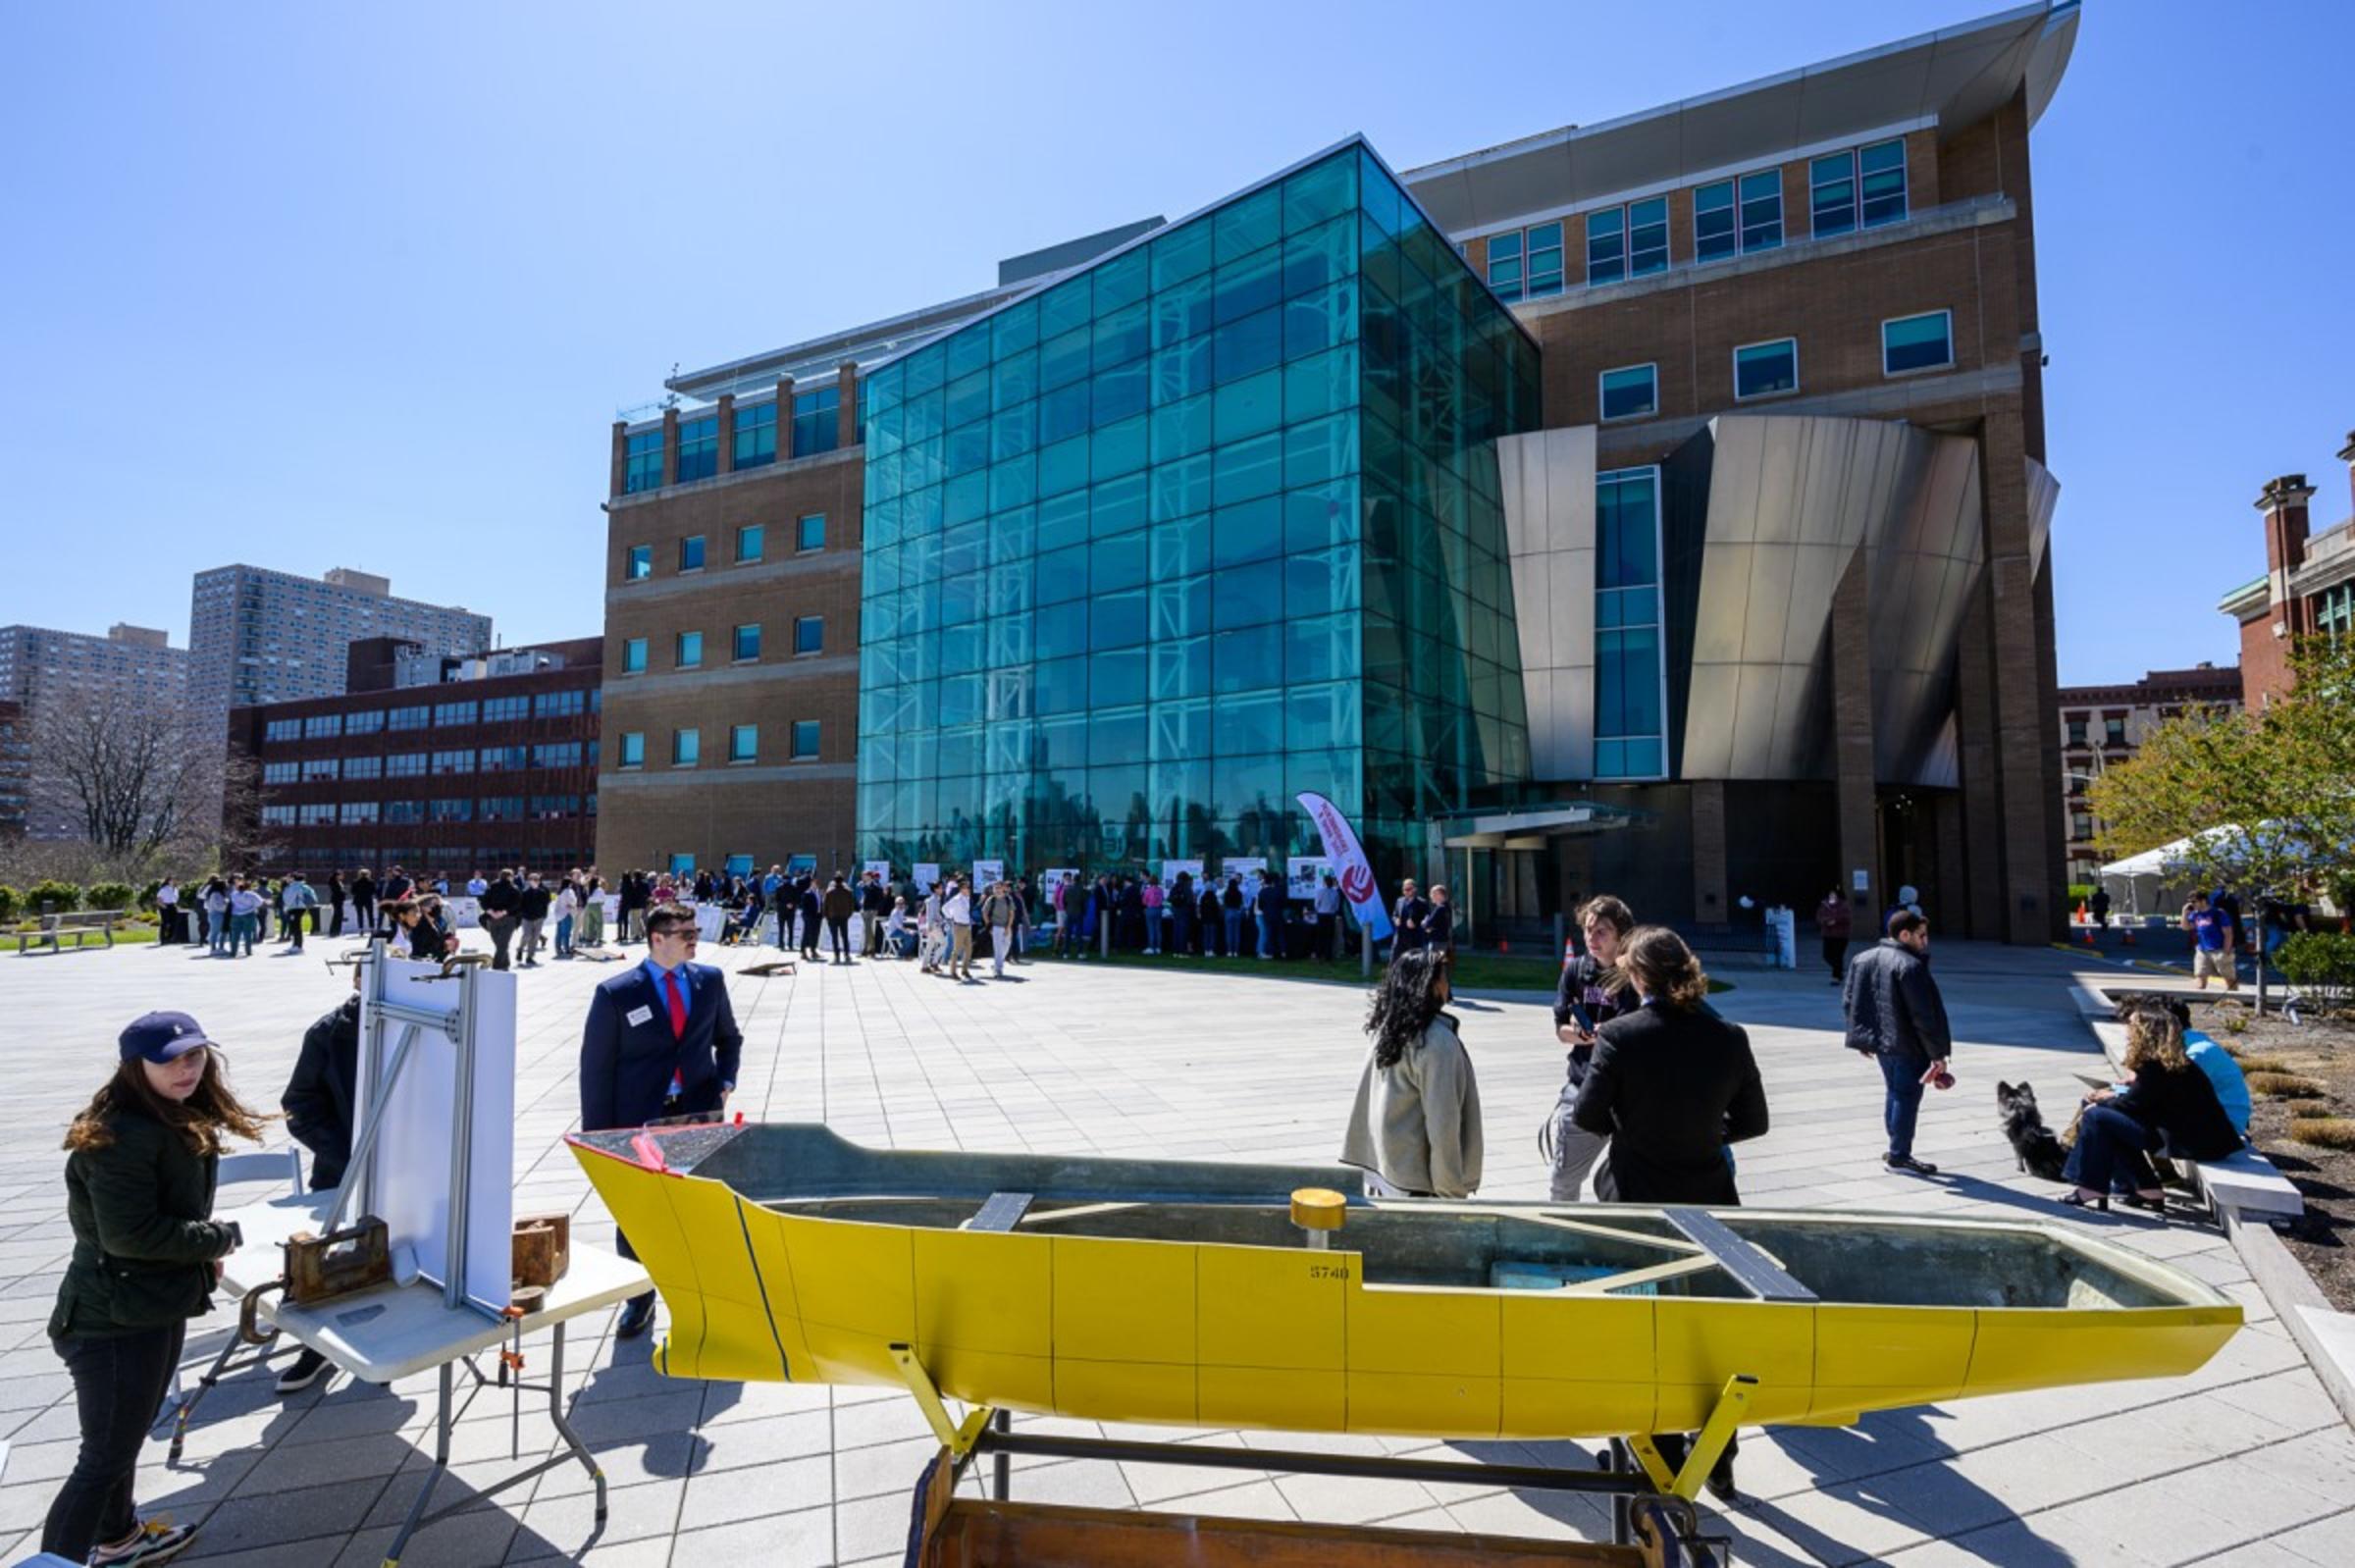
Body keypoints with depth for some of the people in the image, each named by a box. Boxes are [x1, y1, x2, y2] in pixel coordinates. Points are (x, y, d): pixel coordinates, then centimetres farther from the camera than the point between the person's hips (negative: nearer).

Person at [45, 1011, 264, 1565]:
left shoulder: (182, 1122, 6)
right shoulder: (123, 1136, -26)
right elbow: (129, 1232, -28)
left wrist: (200, 1252, 4)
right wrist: (218, 1239, -17)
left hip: (154, 1308, 10)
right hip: (115, 1320, -10)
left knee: (124, 1437, 27)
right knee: (104, 1457, 0)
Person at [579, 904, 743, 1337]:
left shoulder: (710, 980, 2)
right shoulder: (616, 993, -8)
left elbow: (728, 1037, 17)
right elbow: (596, 1066, -4)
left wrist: (726, 1081, 3)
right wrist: (599, 1134, -5)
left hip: (698, 1113, 2)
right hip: (638, 1120, -2)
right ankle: (639, 1300, 31)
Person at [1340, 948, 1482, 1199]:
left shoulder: (1388, 1031, 2)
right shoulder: (1437, 1042, -20)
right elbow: (1442, 1122, -19)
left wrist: (1362, 1159, 16)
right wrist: (1452, 1188, -11)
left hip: (1383, 1168, 7)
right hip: (1417, 1180, -7)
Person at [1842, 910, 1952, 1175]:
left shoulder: (1863, 959, 7)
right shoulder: (1910, 965, -18)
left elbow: (1848, 1002, 12)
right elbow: (1923, 1015, -20)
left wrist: (1865, 1038, 20)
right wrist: (1937, 1053, -14)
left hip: (1879, 1041, 8)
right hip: (1907, 1045, -8)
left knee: (1894, 1093, 19)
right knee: (1907, 1097, 2)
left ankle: (1897, 1150, 27)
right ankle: (1899, 1156, 9)